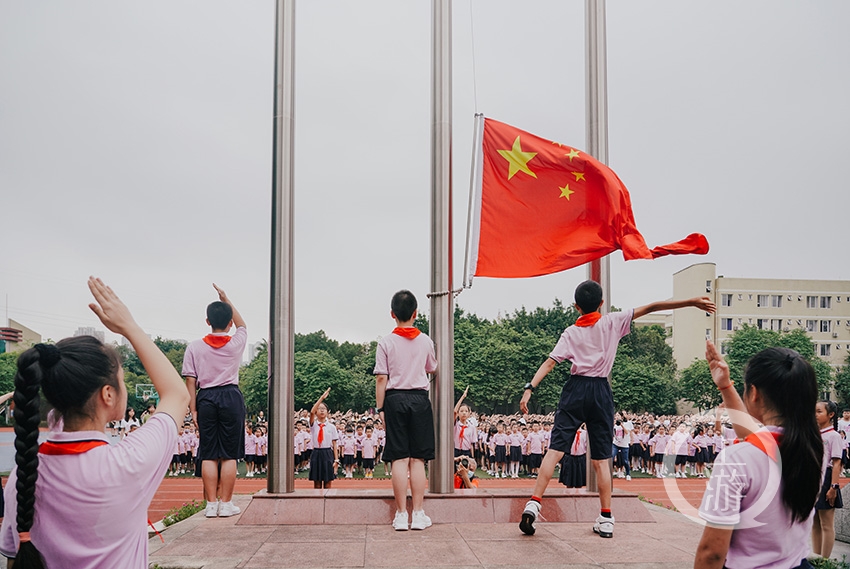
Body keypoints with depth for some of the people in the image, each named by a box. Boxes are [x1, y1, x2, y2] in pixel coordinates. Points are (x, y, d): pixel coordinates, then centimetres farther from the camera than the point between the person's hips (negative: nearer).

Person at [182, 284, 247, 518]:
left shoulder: (194, 348, 0)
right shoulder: (236, 343, 0)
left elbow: (190, 382, -1)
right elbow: (242, 324, 23)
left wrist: (193, 410, 4)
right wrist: (226, 300, 25)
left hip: (206, 399, 1)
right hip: (231, 397, -1)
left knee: (208, 455, 5)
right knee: (229, 455, 3)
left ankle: (211, 504, 6)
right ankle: (226, 504, 4)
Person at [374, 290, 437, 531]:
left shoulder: (386, 342, -2)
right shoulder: (425, 341, 4)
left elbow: (381, 378, -4)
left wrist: (380, 408, 2)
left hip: (395, 399, -1)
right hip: (420, 398, 1)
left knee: (399, 459, 0)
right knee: (417, 459, 3)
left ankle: (401, 515, 0)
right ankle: (418, 514, 4)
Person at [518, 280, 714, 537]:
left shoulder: (571, 332, 4)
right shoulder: (613, 322, 4)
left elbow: (550, 363, -6)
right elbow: (650, 307, 1)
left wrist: (529, 388, -11)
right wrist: (692, 302, 2)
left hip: (575, 390, 0)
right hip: (600, 393, 0)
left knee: (555, 450, -4)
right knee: (601, 458, 6)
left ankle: (534, 504, -14)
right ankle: (606, 519, 8)